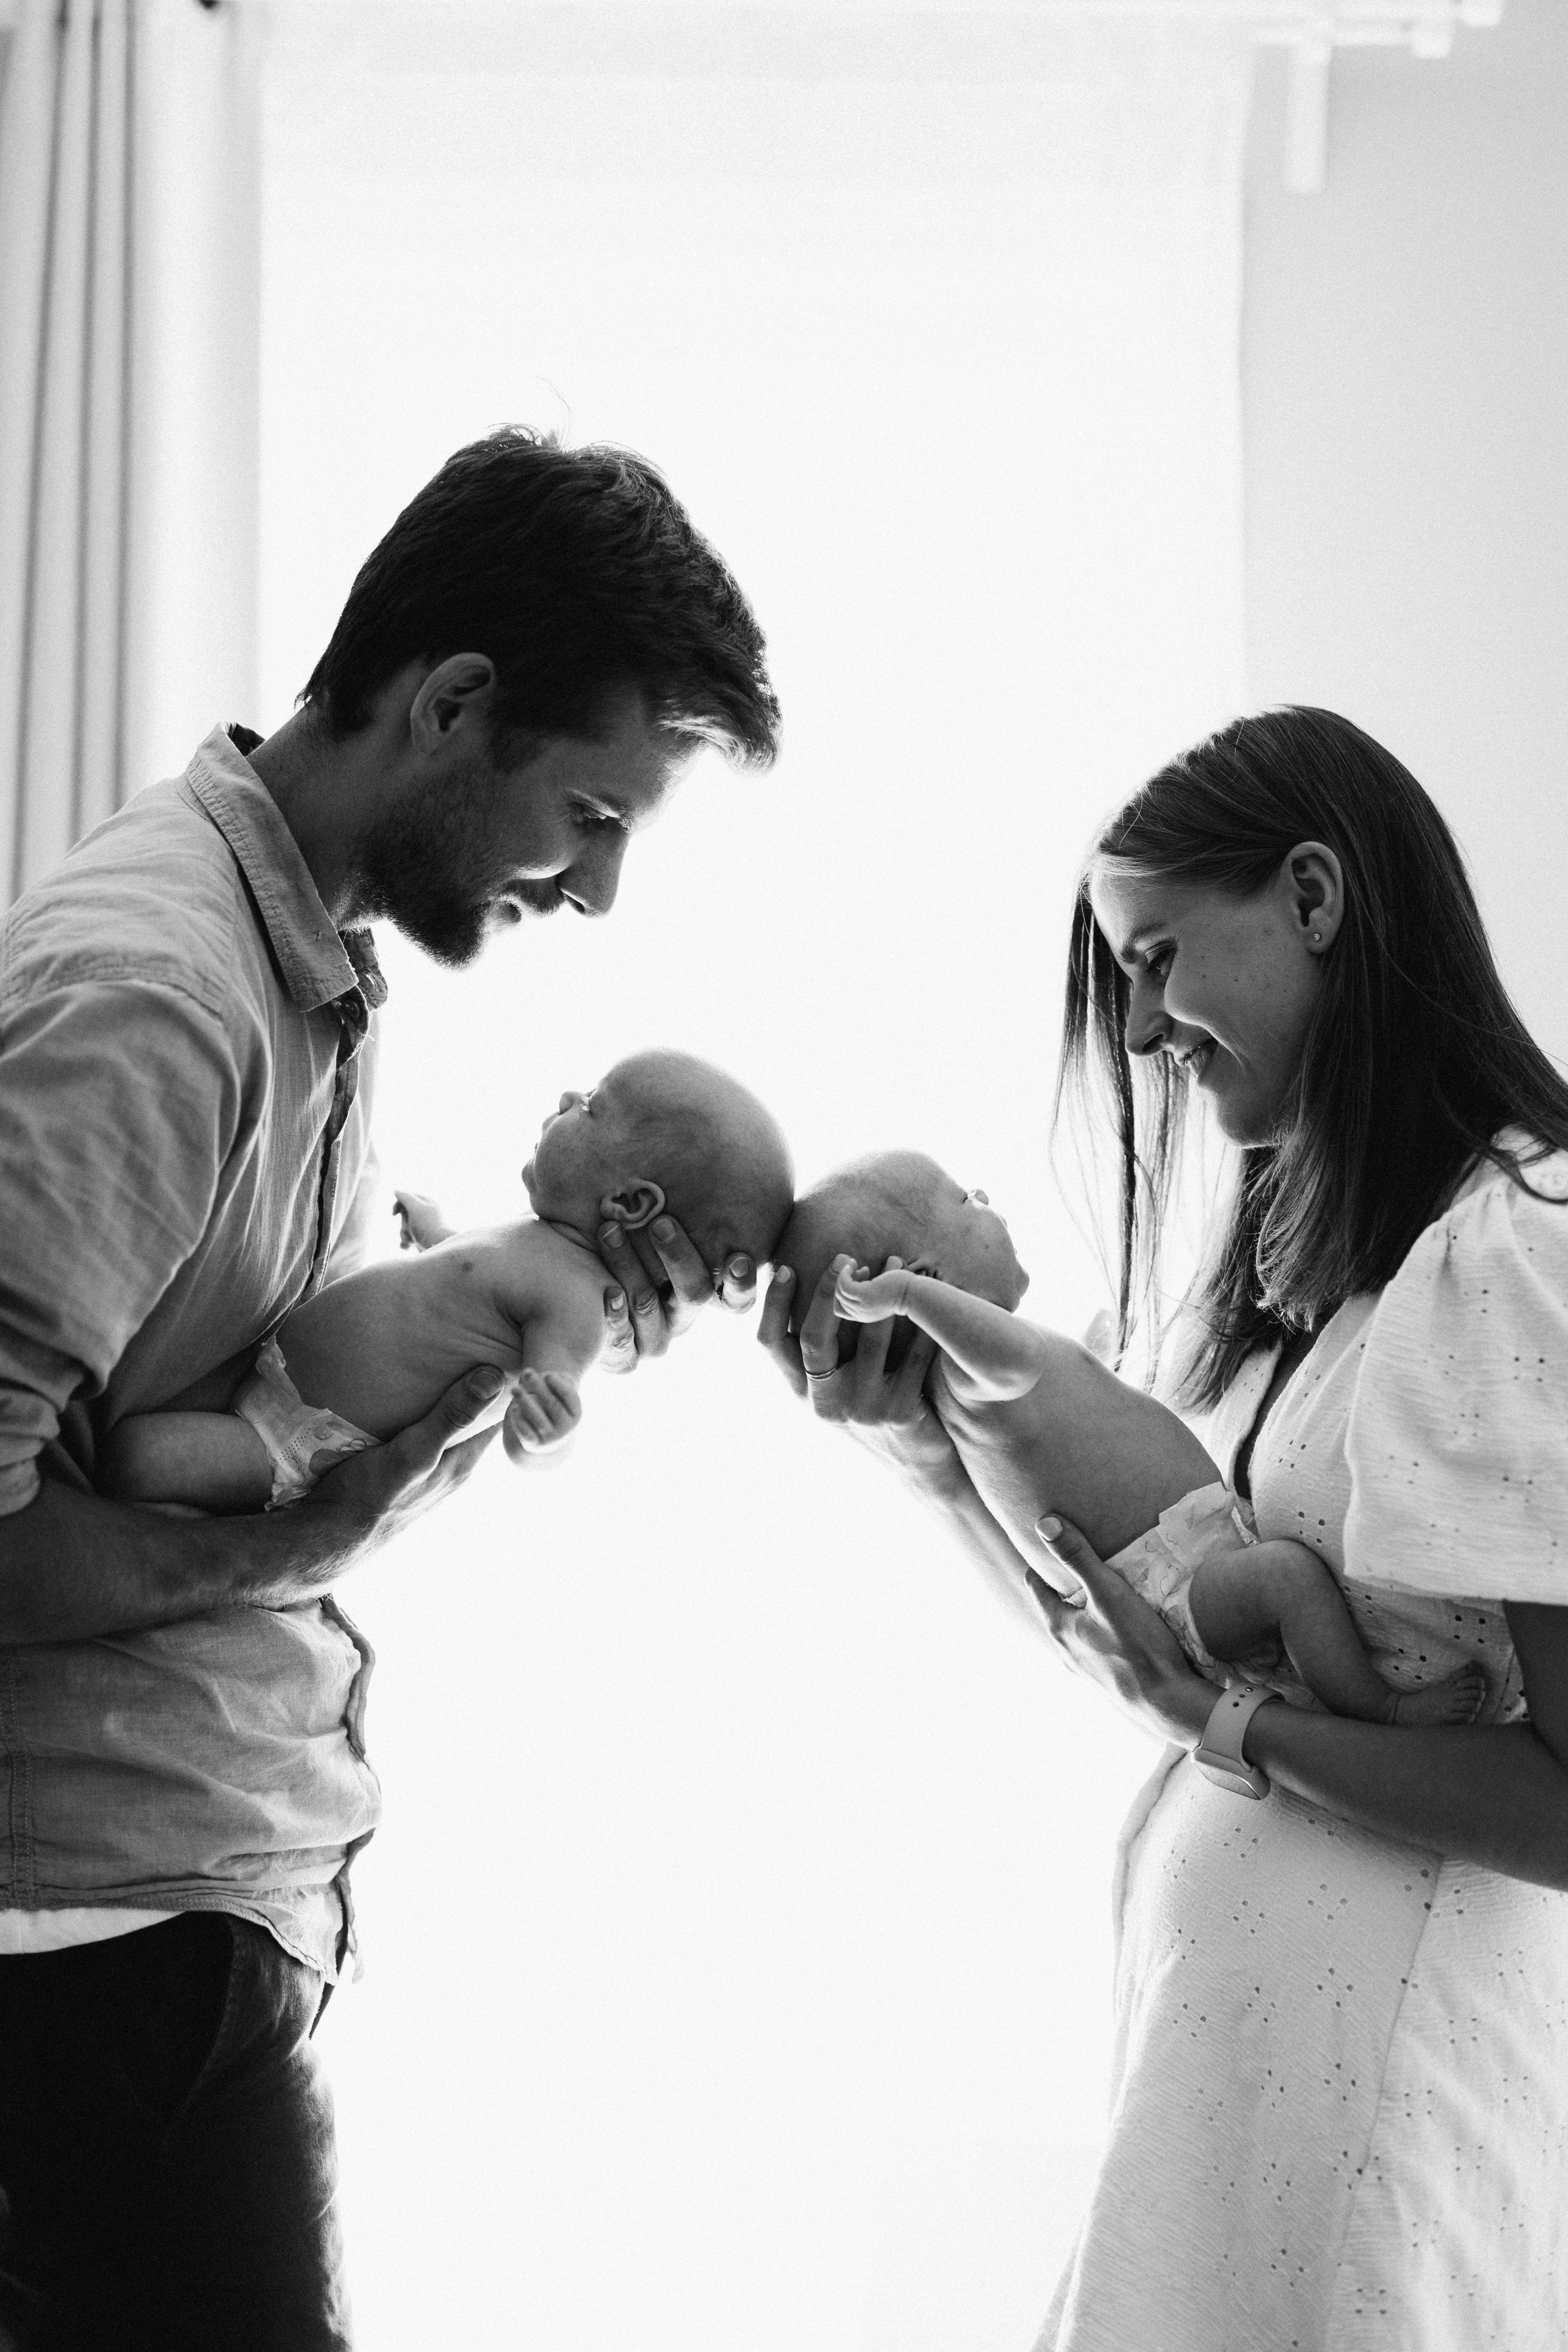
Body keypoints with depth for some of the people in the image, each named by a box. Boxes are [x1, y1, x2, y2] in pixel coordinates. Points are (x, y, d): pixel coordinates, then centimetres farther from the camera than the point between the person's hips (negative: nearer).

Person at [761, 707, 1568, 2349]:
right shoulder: (1299, 1258, 10)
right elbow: (1149, 1653, 9)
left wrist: (1227, 1721, -17)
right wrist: (925, 1439, -1)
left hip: (1387, 2044, -7)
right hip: (1232, 2004, 7)